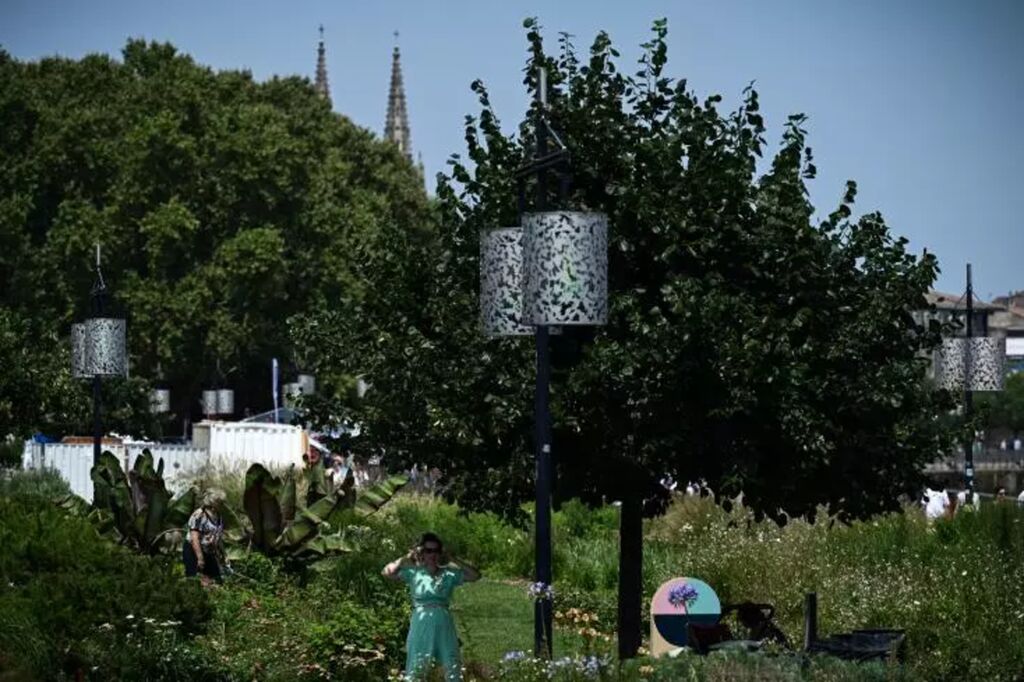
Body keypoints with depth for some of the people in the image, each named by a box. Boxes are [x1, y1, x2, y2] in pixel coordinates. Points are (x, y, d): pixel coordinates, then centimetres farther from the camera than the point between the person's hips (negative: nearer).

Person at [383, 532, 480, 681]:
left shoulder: (450, 574, 4)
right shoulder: (413, 573, 0)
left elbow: (476, 575, -6)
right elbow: (386, 572, -11)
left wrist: (452, 560, -6)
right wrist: (407, 558, -7)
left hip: (444, 626, 2)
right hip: (421, 625, -1)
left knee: (453, 668, 4)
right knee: (415, 669, 4)